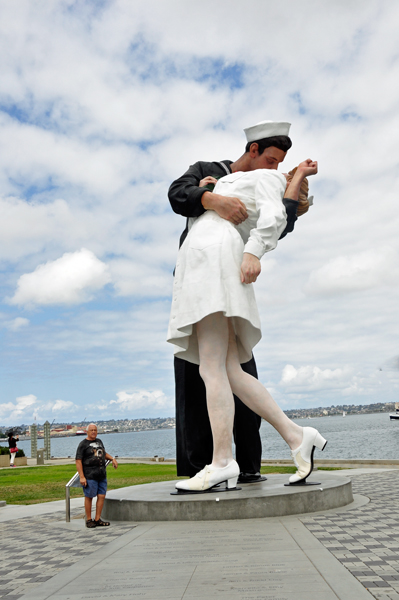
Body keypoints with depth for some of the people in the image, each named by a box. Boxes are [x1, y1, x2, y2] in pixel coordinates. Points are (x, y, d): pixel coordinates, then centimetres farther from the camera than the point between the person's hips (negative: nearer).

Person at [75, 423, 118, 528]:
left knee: (101, 496, 4)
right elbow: (78, 461, -9)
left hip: (102, 475, 6)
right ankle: (88, 520, 11)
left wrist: (112, 459, 14)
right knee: (89, 497, 0)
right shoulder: (83, 444, -4)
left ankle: (97, 519, 12)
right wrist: (82, 477, -15)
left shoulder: (99, 441, 17)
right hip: (90, 476, -6)